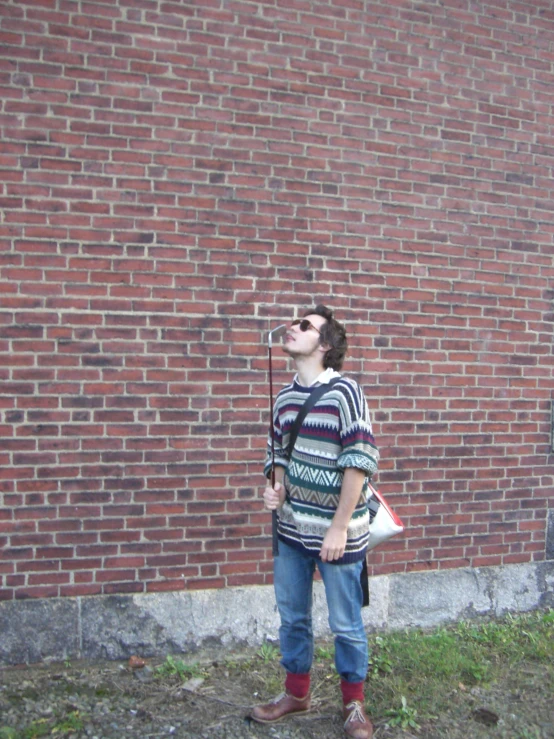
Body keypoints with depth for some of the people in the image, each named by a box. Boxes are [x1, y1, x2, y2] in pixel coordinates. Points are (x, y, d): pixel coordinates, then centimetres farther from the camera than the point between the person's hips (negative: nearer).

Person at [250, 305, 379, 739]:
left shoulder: (344, 391, -14)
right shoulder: (285, 397, 6)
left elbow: (360, 461, -17)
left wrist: (339, 527, -17)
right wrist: (275, 488, -2)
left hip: (337, 533, -6)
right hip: (292, 529, 6)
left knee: (345, 624, 10)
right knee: (292, 617, 19)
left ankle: (354, 703, 32)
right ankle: (297, 692, 40)